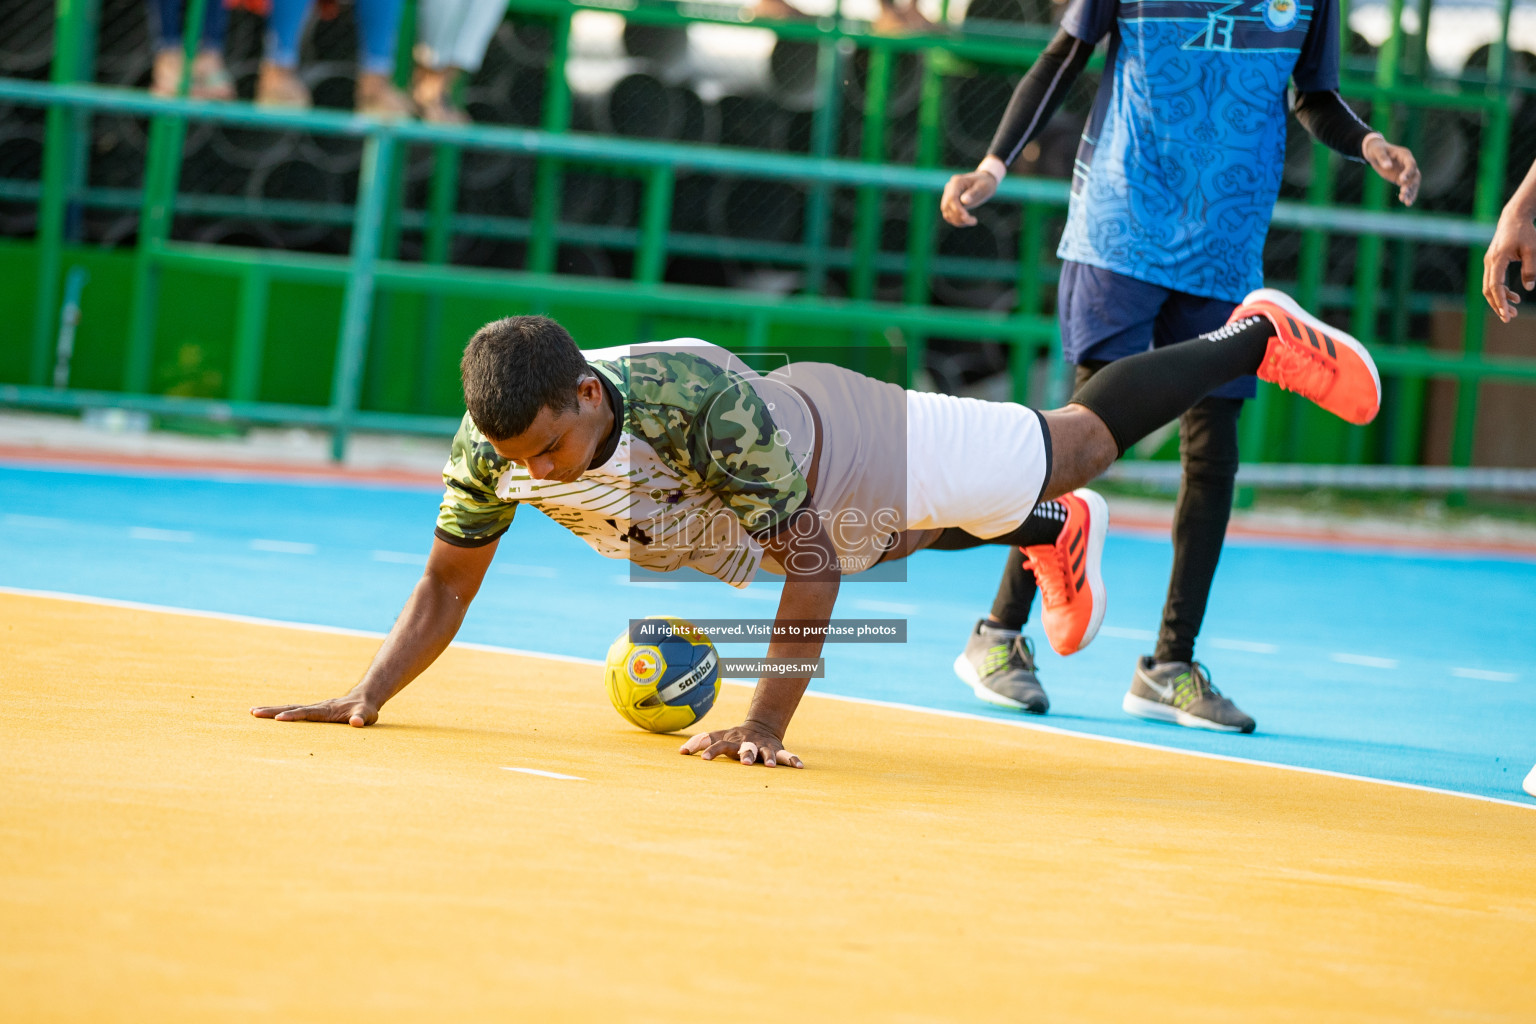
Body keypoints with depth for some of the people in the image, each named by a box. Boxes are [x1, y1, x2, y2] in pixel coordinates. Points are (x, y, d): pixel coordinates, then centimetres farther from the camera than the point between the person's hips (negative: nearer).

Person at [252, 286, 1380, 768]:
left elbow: (810, 565, -41)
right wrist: (369, 695, -32)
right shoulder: (497, 442, -31)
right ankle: (1055, 536, 67)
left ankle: (1257, 336, 38)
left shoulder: (698, 400, -47)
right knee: (911, 534, 34)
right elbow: (448, 582, -17)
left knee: (1075, 445, 15)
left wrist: (764, 726, -47)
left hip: (848, 442, -5)